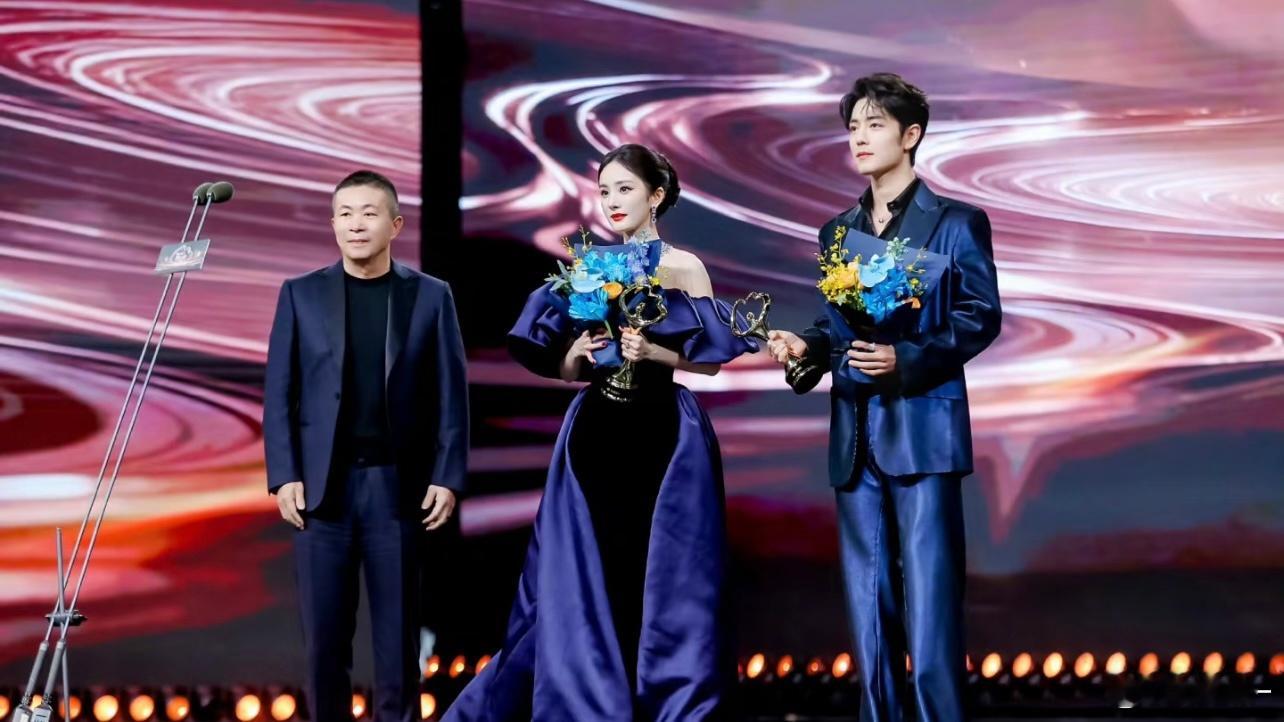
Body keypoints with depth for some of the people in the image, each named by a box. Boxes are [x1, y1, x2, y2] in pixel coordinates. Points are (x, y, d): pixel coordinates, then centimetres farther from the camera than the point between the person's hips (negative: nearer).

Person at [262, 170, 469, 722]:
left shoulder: (430, 296, 5)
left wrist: (447, 477, -4)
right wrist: (285, 476, -5)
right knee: (324, 634, 3)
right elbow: (279, 392, 4)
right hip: (322, 485, 1)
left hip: (398, 484, 0)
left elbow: (451, 395, 3)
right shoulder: (301, 294, 6)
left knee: (397, 633, 3)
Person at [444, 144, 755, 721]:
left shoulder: (684, 267, 1)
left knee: (662, 579, -2)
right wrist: (577, 354, -10)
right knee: (585, 581, 3)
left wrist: (654, 353, -16)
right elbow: (564, 370, 11)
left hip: (663, 433, -3)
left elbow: (711, 361, -2)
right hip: (596, 432, 3)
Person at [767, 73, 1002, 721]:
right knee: (868, 599, 8)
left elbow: (982, 317, -6)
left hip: (922, 429, -6)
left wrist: (907, 358, -19)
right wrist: (807, 345, -3)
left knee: (928, 595, -9)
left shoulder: (955, 223, 0)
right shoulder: (837, 231, 15)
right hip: (856, 434, 6)